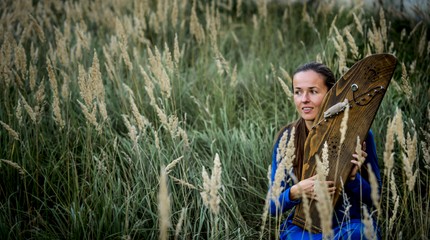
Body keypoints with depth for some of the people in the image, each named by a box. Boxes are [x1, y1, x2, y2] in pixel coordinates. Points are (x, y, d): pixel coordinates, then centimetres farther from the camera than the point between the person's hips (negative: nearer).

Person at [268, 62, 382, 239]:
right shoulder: (287, 138, -5)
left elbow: (373, 198, -1)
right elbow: (273, 206, -2)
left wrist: (352, 177, -22)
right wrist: (296, 192, -24)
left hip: (350, 223, 0)